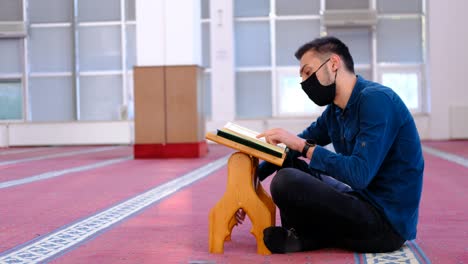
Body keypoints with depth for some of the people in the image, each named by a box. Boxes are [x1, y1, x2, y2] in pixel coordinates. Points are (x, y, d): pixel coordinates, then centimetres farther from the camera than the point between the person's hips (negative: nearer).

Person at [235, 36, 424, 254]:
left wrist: (302, 145, -21)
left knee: (286, 181, -25)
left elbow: (359, 174, -28)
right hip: (363, 201, 10)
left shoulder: (376, 100, -18)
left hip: (386, 222, -9)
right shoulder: (334, 111, 10)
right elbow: (292, 149, 16)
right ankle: (297, 234, 4)